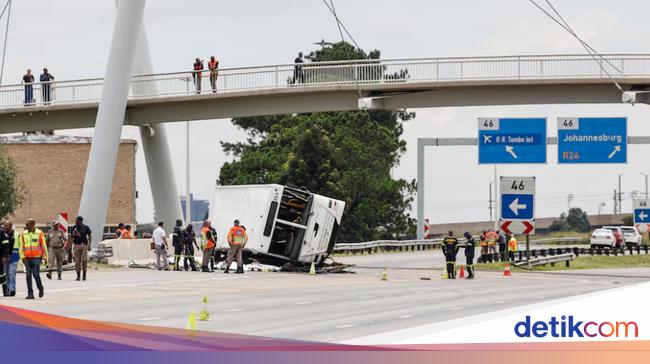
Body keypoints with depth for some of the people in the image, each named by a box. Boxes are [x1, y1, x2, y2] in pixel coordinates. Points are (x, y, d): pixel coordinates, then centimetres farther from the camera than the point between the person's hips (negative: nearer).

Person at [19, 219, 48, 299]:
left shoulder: (39, 233, -1)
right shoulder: (24, 234, 7)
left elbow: (43, 246, 3)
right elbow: (21, 246, 9)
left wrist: (44, 256, 1)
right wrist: (22, 256, 0)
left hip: (36, 257, -3)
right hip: (27, 258, 3)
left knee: (36, 274, -7)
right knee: (28, 276, 1)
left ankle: (41, 289, 18)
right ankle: (30, 293, 6)